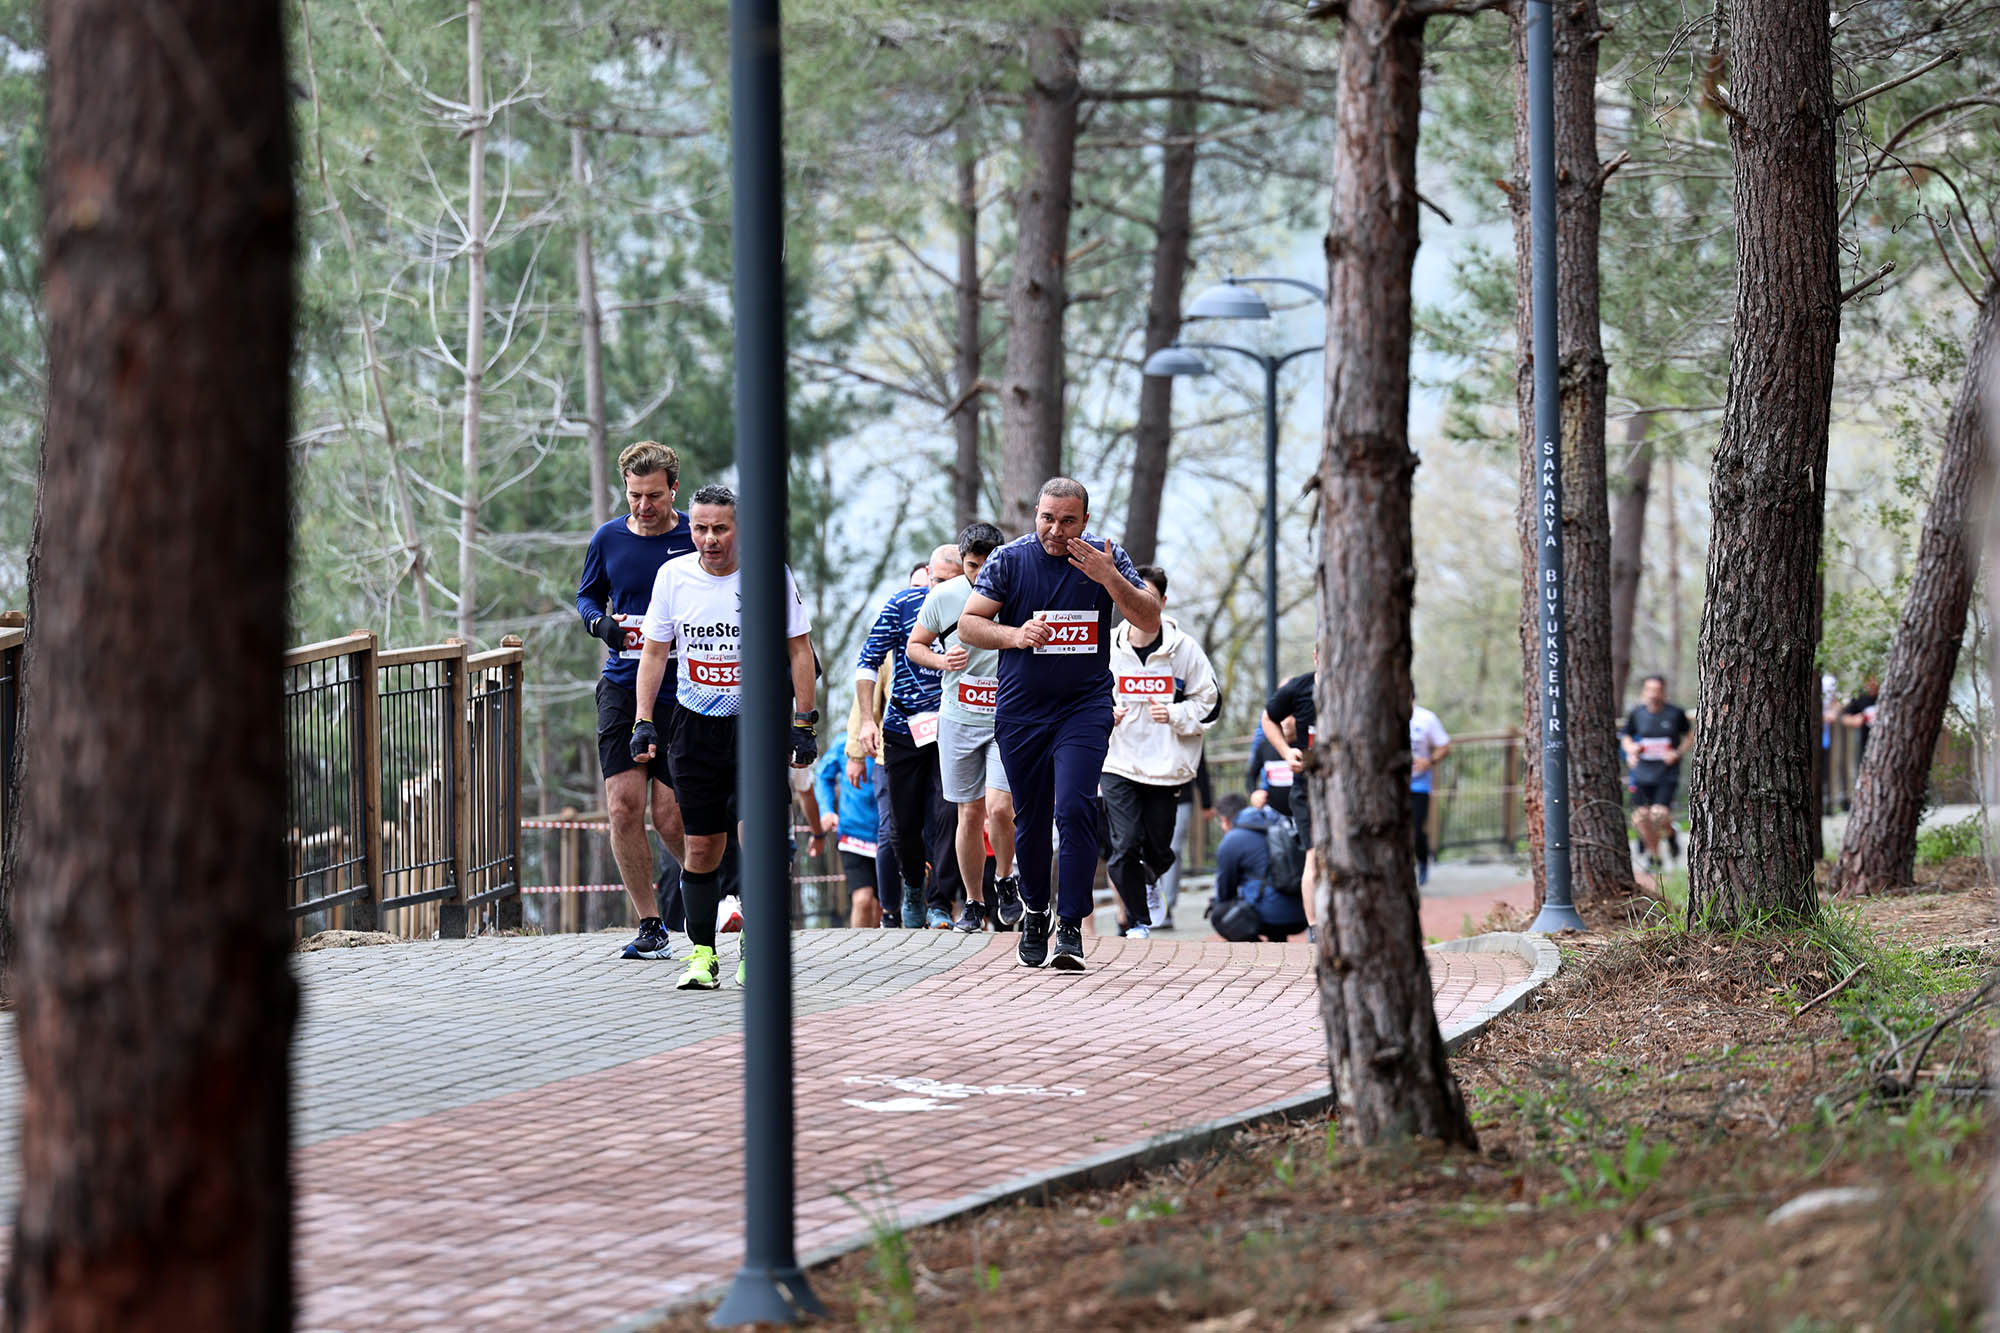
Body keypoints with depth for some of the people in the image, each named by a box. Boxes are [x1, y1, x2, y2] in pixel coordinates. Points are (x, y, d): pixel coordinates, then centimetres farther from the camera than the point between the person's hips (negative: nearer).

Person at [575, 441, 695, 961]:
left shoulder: (696, 539, -4)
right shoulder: (607, 540, 4)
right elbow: (587, 597, 19)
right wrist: (601, 622, -3)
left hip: (682, 691, -3)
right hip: (623, 687, 3)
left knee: (670, 815, -6)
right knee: (624, 805, -6)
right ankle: (650, 925, 4)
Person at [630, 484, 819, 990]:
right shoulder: (673, 575, -1)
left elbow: (799, 649, 0)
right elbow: (654, 651, 8)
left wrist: (805, 722, -4)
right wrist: (643, 721, 0)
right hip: (694, 724, 2)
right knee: (700, 845, 1)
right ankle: (702, 952, 11)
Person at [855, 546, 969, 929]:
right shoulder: (901, 606, -3)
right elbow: (868, 663, 1)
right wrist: (867, 720, -7)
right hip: (904, 730, 0)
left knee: (947, 815, -14)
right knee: (905, 824, 6)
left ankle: (939, 902, -7)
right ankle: (913, 887, 32)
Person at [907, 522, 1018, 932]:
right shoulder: (943, 596, -1)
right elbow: (914, 645, 12)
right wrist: (941, 660, -9)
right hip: (958, 719, 2)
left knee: (999, 808, -17)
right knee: (970, 814, 5)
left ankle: (1005, 880, 10)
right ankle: (974, 904, 19)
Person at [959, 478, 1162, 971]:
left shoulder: (1107, 557, -1)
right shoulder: (1009, 560, -2)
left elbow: (1150, 622, -6)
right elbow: (968, 625, -1)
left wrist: (1108, 578, -20)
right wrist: (1015, 635, -19)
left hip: (1085, 706, -1)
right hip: (1021, 711, 1)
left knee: (1075, 810, -18)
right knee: (1030, 820, 8)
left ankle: (1070, 927, -15)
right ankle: (1035, 912, 32)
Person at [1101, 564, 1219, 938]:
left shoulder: (1185, 649, -3)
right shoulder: (1106, 647, -1)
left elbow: (1208, 703, 4)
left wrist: (1174, 715, -12)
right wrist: (1105, 714, -7)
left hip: (1167, 765, 0)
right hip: (1118, 763, 0)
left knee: (1158, 848, 9)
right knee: (1124, 847, -10)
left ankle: (1151, 881, 46)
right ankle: (1137, 923, 5)